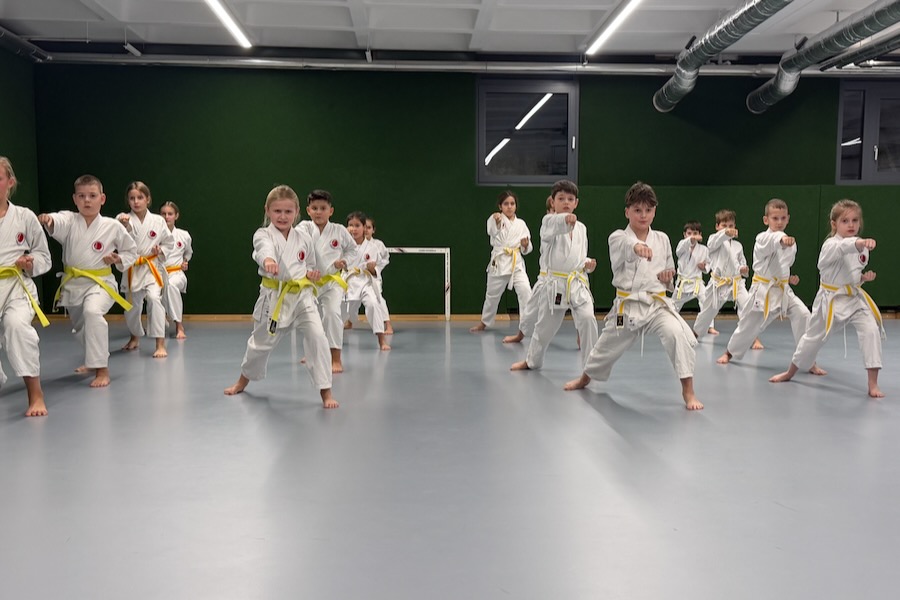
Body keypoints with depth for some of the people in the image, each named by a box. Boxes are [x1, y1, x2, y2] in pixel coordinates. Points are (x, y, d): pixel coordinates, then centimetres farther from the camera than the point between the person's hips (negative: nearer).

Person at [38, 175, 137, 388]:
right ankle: (94, 361, 50)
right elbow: (58, 222, -32)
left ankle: (102, 369, -26)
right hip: (72, 284, 4)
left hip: (99, 282, -4)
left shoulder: (113, 226, -7)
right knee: (80, 326, 20)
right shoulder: (70, 221, -5)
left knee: (92, 312, -33)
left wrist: (118, 260, -14)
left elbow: (131, 251, 7)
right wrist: (48, 219, -55)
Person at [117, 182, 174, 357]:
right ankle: (135, 337, 44)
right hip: (132, 270, 2)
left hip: (152, 268, -2)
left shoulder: (158, 221, -3)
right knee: (132, 306, 14)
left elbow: (169, 243, 10)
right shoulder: (124, 219, -5)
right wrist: (124, 225, -43)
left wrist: (161, 250, -10)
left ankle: (160, 345, -22)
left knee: (154, 298, -25)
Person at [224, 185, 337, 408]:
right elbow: (264, 249, -35)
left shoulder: (303, 238, 3)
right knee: (261, 341, 15)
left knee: (317, 336, -18)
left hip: (302, 295, 1)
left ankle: (326, 391, -8)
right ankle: (244, 379, 46)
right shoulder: (263, 235, -9)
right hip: (274, 297, -1)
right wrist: (268, 261, -58)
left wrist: (312, 274, -4)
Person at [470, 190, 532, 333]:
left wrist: (526, 245, -13)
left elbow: (526, 249, 10)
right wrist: (496, 221, -46)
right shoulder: (494, 220, -3)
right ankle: (484, 322, 36)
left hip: (517, 263, 1)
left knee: (525, 290, -17)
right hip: (499, 262, -1)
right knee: (492, 294, 14)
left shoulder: (521, 224, 6)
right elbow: (492, 231, -26)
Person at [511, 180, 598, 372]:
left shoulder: (581, 228, 9)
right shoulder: (548, 221, -6)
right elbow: (554, 225, -33)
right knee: (544, 325, 13)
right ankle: (532, 360, 39)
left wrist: (587, 264, -3)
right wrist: (565, 220, -55)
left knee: (587, 319, -20)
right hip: (555, 284, -2)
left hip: (577, 283, 2)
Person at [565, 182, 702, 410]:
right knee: (607, 346, 17)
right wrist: (636, 247, -58)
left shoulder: (662, 239, 4)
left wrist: (668, 278, -5)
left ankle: (688, 390, -15)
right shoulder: (617, 238, -7)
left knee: (679, 334, -28)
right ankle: (585, 378, 49)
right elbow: (625, 246, -34)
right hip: (627, 306, -1)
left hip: (657, 304, 1)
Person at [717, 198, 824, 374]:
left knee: (803, 315, -17)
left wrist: (789, 278, 6)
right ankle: (729, 352, 36)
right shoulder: (762, 239, -14)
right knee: (748, 324, 7)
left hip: (783, 290, 4)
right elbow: (772, 242, -41)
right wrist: (782, 239, -63)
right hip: (763, 290, -4)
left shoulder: (791, 242, 6)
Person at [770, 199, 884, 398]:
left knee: (871, 331, -17)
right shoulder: (830, 245, -17)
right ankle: (790, 373, 32)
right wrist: (859, 243, -64)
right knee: (813, 337, 8)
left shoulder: (863, 248, 3)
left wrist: (863, 278, -3)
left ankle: (873, 384, -9)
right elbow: (843, 247, -43)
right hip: (830, 299, -4)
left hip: (855, 298, 4)